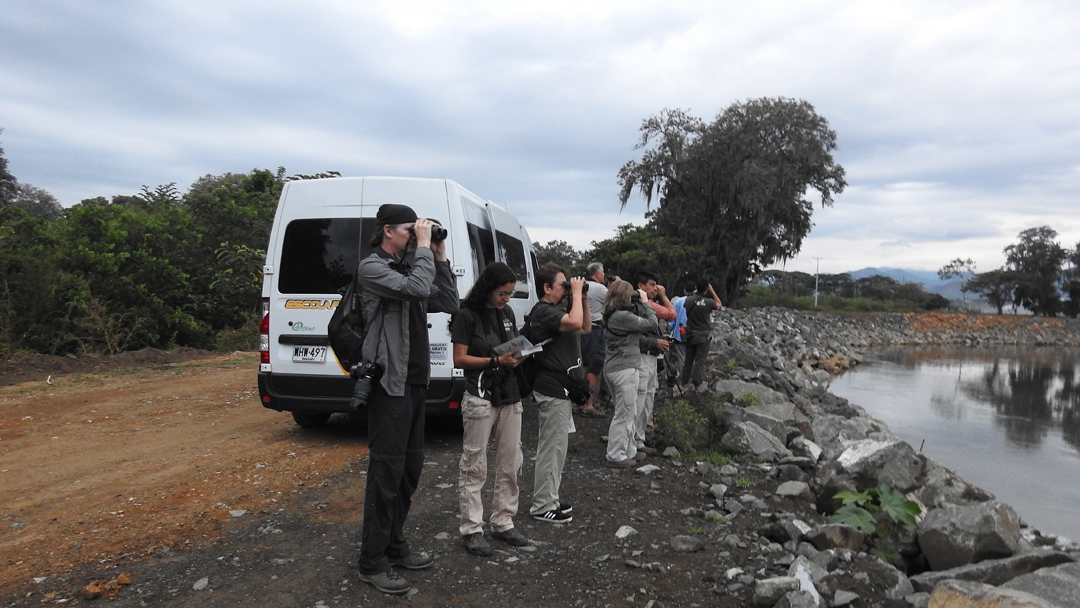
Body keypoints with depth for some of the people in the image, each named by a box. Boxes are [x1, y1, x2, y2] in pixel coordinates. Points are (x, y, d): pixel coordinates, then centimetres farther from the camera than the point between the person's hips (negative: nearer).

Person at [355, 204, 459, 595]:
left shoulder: (410, 268, 15)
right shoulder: (372, 267, -9)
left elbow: (449, 304, 13)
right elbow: (418, 288, -24)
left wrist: (439, 257, 7)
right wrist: (424, 247, -11)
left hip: (415, 382, 9)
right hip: (390, 384, -9)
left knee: (410, 468, 14)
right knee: (386, 471, -4)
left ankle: (394, 546, 28)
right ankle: (373, 563, 7)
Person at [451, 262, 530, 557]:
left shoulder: (507, 313, 11)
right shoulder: (467, 315, -8)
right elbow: (459, 359, -10)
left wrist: (520, 356, -3)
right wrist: (496, 361, -20)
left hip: (509, 395, 7)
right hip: (481, 397, -6)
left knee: (510, 464, 10)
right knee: (474, 466, 1)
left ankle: (503, 523, 23)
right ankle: (471, 529, 11)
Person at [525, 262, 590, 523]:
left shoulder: (555, 310, 16)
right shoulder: (542, 311, -16)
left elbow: (586, 327, 22)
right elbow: (575, 322, -32)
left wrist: (583, 299, 9)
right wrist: (576, 293, -18)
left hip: (560, 388, 11)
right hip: (553, 389, -11)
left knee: (556, 447, 18)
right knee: (552, 448, -4)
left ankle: (549, 498, 29)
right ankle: (542, 507, 5)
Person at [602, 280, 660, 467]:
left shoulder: (611, 315, 10)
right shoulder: (623, 316, -19)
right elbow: (651, 324, -15)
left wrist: (639, 304, 4)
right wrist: (644, 302, -4)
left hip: (613, 367, 10)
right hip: (624, 369, -10)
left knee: (631, 414, 19)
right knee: (624, 414, 0)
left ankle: (629, 451, 27)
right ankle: (616, 456, 7)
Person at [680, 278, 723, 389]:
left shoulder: (688, 300, -6)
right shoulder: (709, 302, -15)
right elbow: (720, 305, 7)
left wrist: (694, 292, 14)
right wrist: (712, 291, 7)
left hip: (690, 335, 4)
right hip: (703, 336, -4)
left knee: (688, 361, 13)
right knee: (699, 361, 1)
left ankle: (683, 383, 19)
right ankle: (695, 384, 1)